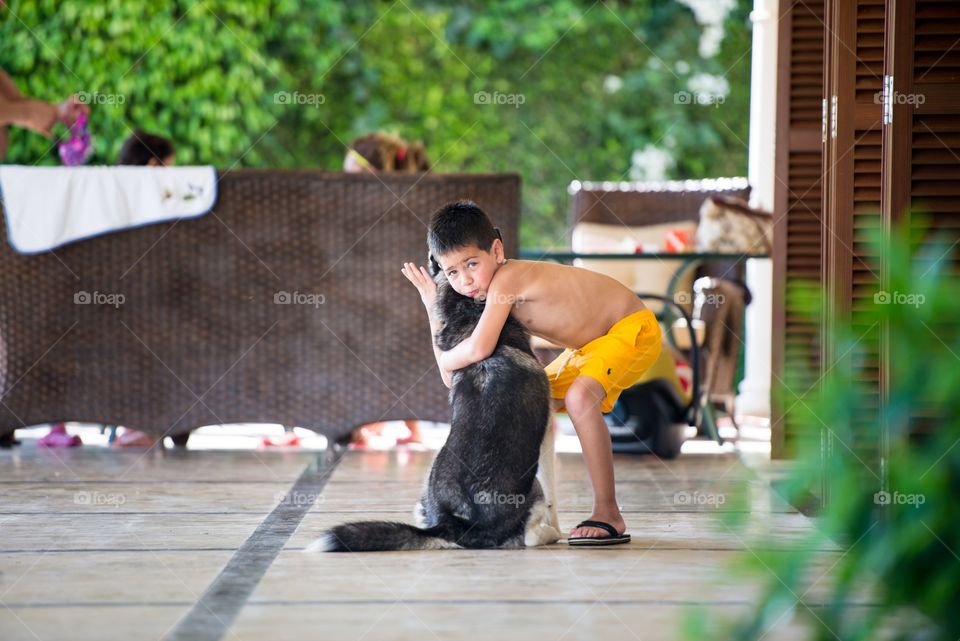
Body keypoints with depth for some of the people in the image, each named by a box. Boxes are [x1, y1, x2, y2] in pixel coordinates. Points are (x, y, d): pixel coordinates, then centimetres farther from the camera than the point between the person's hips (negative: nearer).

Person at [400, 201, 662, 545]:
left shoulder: (507, 279, -29)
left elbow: (479, 349, -41)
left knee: (579, 397, -31)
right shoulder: (484, 292, -3)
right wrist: (432, 307, -9)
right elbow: (454, 380, -5)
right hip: (588, 345, 10)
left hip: (634, 328, -10)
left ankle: (609, 514, -23)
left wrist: (444, 360, -19)